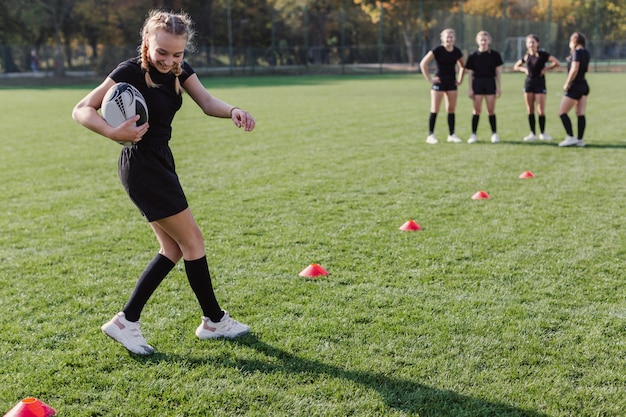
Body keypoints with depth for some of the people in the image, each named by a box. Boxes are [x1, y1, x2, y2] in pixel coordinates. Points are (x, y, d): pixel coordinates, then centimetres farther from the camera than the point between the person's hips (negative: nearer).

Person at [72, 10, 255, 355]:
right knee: (192, 240, -1)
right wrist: (115, 133, -33)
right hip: (141, 166, -9)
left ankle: (126, 321, 15)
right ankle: (214, 321, 15)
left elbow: (207, 102, -11)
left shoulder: (179, 70, 5)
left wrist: (233, 111, -32)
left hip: (160, 162, 9)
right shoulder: (130, 72, -16)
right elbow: (82, 110, -17)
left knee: (173, 249, 11)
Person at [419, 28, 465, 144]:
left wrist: (460, 79, 12)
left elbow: (462, 66, 23)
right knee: (435, 110, -4)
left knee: (451, 110, 6)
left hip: (451, 83, 5)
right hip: (439, 82, -5)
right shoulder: (437, 50, -10)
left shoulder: (457, 52, 5)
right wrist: (429, 79, -13)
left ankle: (452, 135, 13)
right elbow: (423, 64, -13)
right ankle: (431, 135, 0)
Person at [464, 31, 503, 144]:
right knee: (477, 110, 1)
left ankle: (494, 134, 11)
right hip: (477, 83, 0)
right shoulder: (473, 56, 2)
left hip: (490, 83, 0)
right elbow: (470, 73, 4)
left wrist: (499, 87, 0)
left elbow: (498, 72, 4)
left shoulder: (495, 55, 2)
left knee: (491, 110, 3)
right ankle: (473, 134, 6)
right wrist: (470, 89, -1)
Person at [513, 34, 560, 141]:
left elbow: (557, 62, -13)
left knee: (541, 111, -5)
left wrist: (546, 69, -11)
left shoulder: (542, 54, -6)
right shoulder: (526, 56, 7)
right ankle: (532, 133, 12)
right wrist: (524, 69, 5)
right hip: (529, 83, 4)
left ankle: (542, 133, 9)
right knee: (530, 110, 5)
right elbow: (516, 66, 22)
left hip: (540, 83, -4)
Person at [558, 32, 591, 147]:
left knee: (562, 112, -4)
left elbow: (574, 69, -25)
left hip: (575, 86, -9)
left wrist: (567, 84, -18)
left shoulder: (577, 52, -14)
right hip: (584, 85, 9)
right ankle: (580, 140, 7)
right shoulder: (586, 53, 12)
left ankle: (570, 138, -8)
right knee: (580, 114, 7)